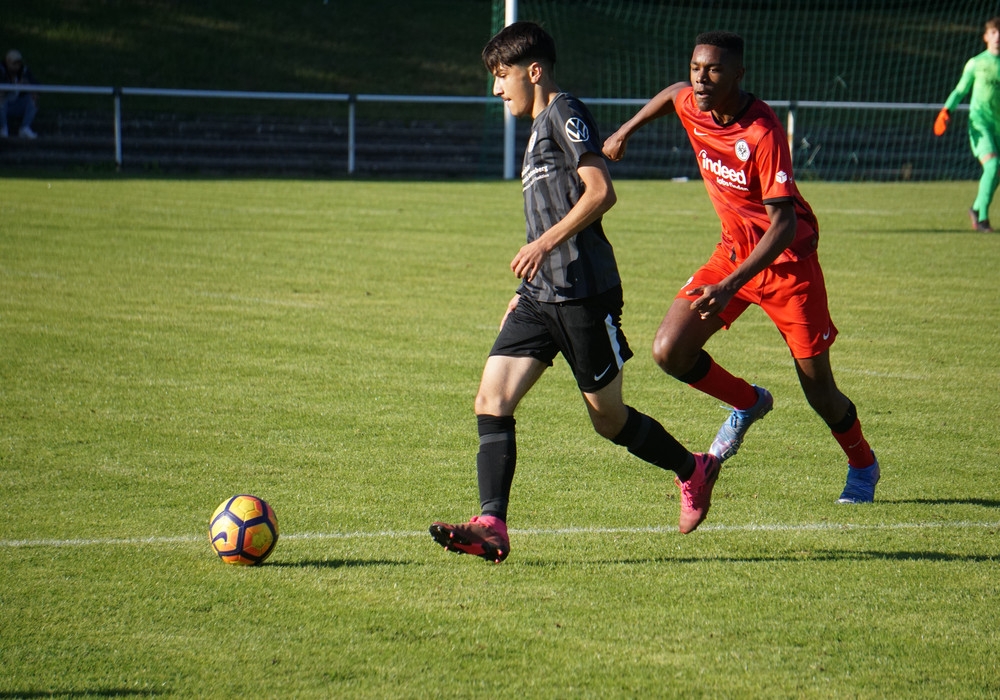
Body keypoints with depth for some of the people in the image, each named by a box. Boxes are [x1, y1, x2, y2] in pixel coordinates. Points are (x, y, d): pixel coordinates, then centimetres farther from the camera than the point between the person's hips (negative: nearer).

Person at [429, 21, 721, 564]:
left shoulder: (564, 114, -8)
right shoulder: (540, 128, 21)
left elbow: (600, 192, -19)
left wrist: (544, 244, -22)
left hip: (583, 294, -9)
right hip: (542, 295, 9)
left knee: (608, 418, 3)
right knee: (491, 401, -7)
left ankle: (693, 473, 26)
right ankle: (491, 528, -13)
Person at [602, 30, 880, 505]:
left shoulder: (763, 133, -29)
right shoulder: (691, 106, -9)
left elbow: (785, 223, -33)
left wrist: (732, 284, -41)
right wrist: (626, 130, 23)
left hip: (788, 260, -6)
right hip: (733, 250, 6)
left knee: (819, 392, 1)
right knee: (670, 351, -10)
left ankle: (863, 466, 31)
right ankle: (748, 404, 18)